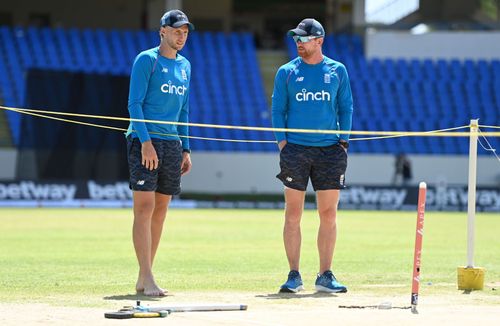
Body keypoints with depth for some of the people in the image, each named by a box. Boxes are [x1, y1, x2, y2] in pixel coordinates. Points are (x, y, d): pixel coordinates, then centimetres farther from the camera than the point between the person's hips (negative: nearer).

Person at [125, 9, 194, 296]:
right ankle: (147, 278, -17)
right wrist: (145, 141, -19)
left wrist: (186, 149, 15)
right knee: (144, 207, -12)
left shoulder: (184, 66, 17)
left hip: (172, 143, 7)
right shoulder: (147, 60, -4)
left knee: (161, 210, 6)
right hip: (145, 140, -7)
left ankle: (144, 278, 11)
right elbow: (135, 103, -10)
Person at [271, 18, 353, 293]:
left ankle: (325, 276, 6)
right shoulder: (286, 72, 6)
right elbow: (277, 109, 7)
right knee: (293, 214, -3)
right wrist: (282, 142, -4)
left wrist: (344, 141, 1)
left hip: (329, 150, 1)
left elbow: (346, 107, 11)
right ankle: (294, 276, 2)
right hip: (296, 149, -1)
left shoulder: (337, 71, 8)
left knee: (328, 214, 1)